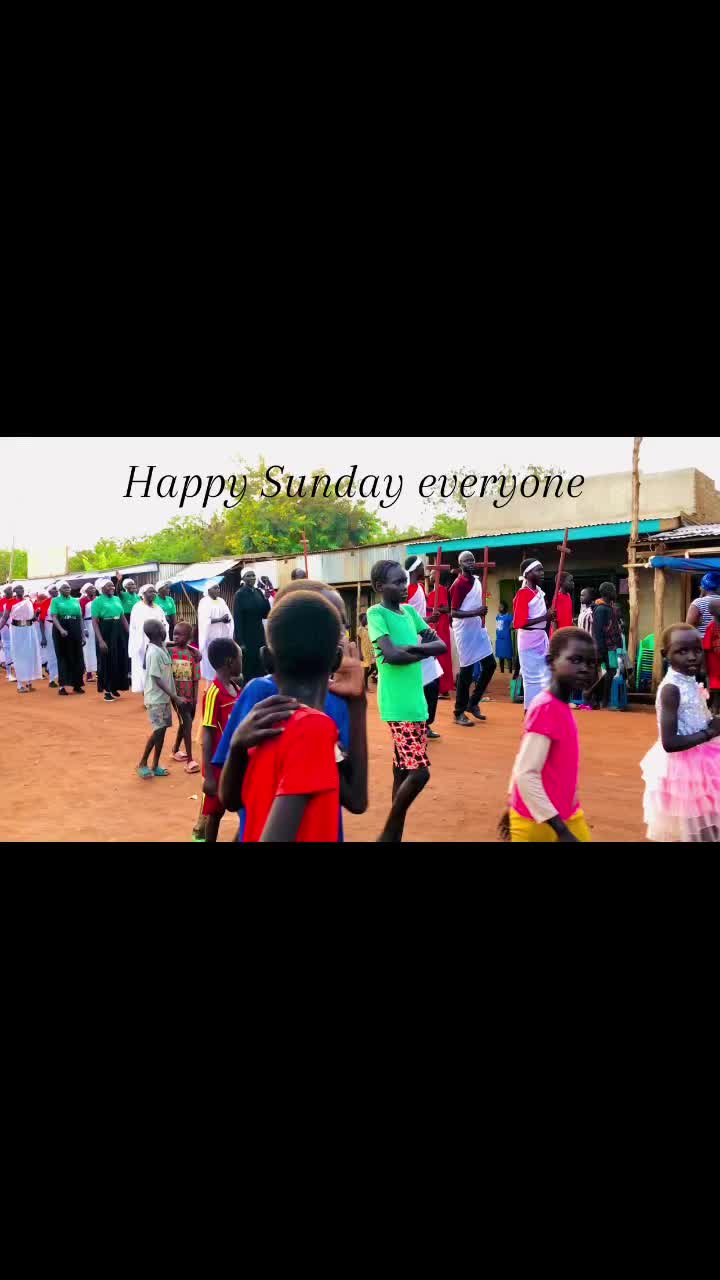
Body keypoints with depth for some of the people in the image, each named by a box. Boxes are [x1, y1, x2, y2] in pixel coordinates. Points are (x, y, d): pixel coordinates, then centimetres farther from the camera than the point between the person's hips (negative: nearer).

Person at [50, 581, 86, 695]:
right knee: (63, 657, 0)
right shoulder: (55, 601, 2)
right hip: (61, 631, -3)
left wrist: (82, 633, 9)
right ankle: (62, 685, 5)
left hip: (75, 630, 3)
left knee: (77, 657, 4)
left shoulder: (76, 601, 12)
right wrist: (61, 630, -23)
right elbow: (54, 617, -8)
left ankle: (77, 684, 13)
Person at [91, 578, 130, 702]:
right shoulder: (97, 601, -7)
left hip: (118, 632, 6)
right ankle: (107, 690, 9)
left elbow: (123, 618, 14)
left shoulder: (117, 599, 10)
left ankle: (114, 687, 22)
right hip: (105, 632, -6)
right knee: (107, 661, 0)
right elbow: (94, 622, -11)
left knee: (120, 660, 9)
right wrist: (100, 640, -19)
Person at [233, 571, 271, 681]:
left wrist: (266, 599, -10)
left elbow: (265, 615, 5)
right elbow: (237, 619, -14)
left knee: (260, 667, 9)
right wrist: (240, 641, -17)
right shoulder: (240, 594, -11)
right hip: (246, 636, -6)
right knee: (247, 668, 2)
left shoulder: (258, 592, 6)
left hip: (259, 634, 6)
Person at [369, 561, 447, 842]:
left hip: (417, 703, 8)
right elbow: (391, 655, -22)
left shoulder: (410, 611, 13)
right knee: (419, 773, -11)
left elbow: (441, 644, 7)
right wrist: (422, 651, -7)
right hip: (397, 707, -8)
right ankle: (387, 833, 6)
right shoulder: (376, 614, -9)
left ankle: (395, 835, 21)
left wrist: (412, 648, -10)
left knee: (404, 771, 12)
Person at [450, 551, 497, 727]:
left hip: (479, 629, 8)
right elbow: (454, 613, -18)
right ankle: (459, 713, 6)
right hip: (465, 632, -8)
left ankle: (473, 702, 21)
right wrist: (475, 613, -29)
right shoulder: (459, 584, -14)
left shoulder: (477, 580, 9)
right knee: (466, 671, -4)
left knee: (490, 665, 8)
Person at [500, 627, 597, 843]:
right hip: (538, 822, -8)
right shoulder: (546, 708, -22)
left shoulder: (558, 706, 4)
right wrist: (562, 831, -25)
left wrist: (513, 806, 22)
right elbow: (526, 774, -27)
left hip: (568, 815, 8)